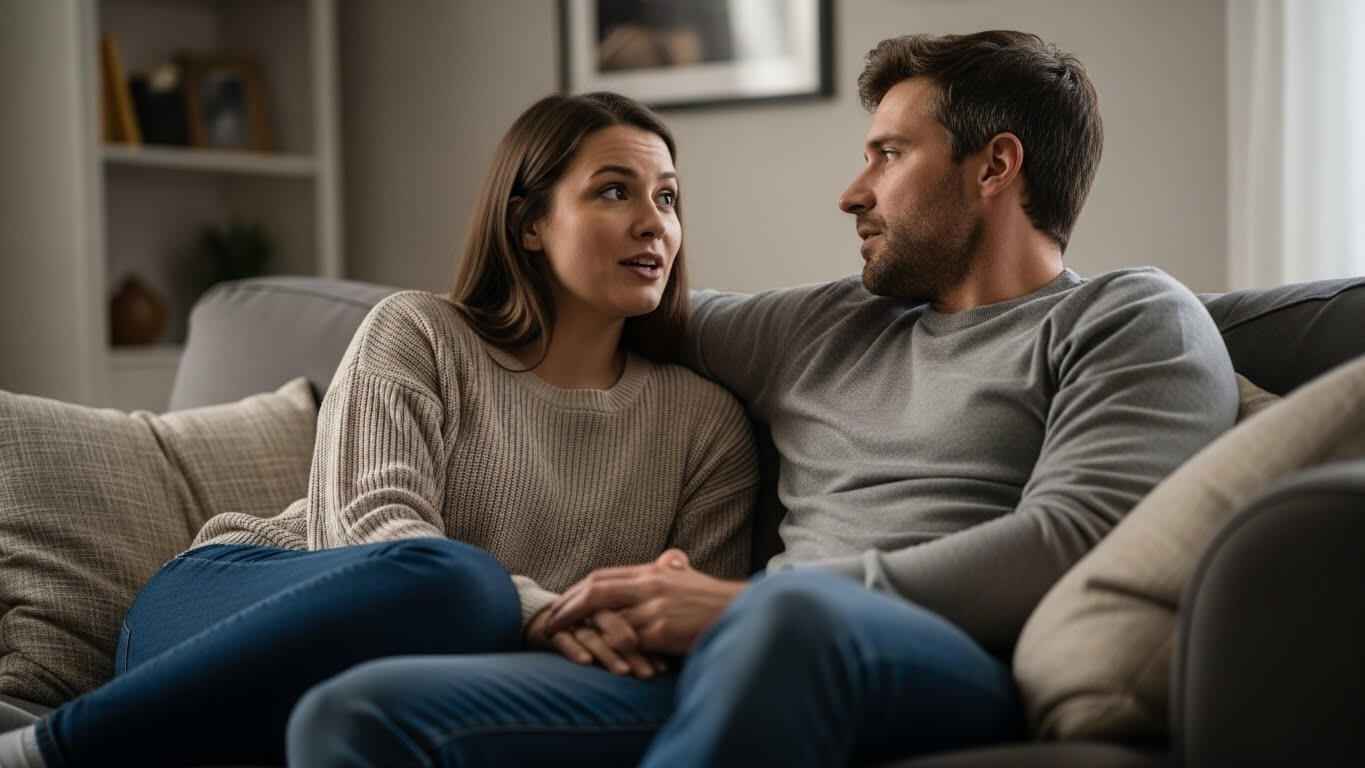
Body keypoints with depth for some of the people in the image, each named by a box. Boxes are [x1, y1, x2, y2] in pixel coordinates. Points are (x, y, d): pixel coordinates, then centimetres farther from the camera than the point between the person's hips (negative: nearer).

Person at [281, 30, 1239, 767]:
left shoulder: (1136, 321, 10)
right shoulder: (827, 325, 29)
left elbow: (1070, 538, -7)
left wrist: (748, 601, -10)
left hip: (954, 676, -5)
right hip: (737, 664, 6)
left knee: (790, 619, -43)